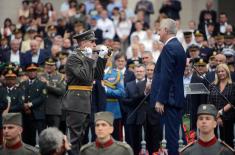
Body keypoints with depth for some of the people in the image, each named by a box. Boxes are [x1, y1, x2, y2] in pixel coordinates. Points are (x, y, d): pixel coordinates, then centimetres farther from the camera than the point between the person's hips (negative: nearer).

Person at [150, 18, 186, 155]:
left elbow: (166, 77, -19)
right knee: (174, 133, 11)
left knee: (171, 134, -7)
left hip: (169, 98, -10)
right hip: (178, 98, 10)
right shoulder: (178, 46, 16)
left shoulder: (169, 48, -14)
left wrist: (160, 100, -19)